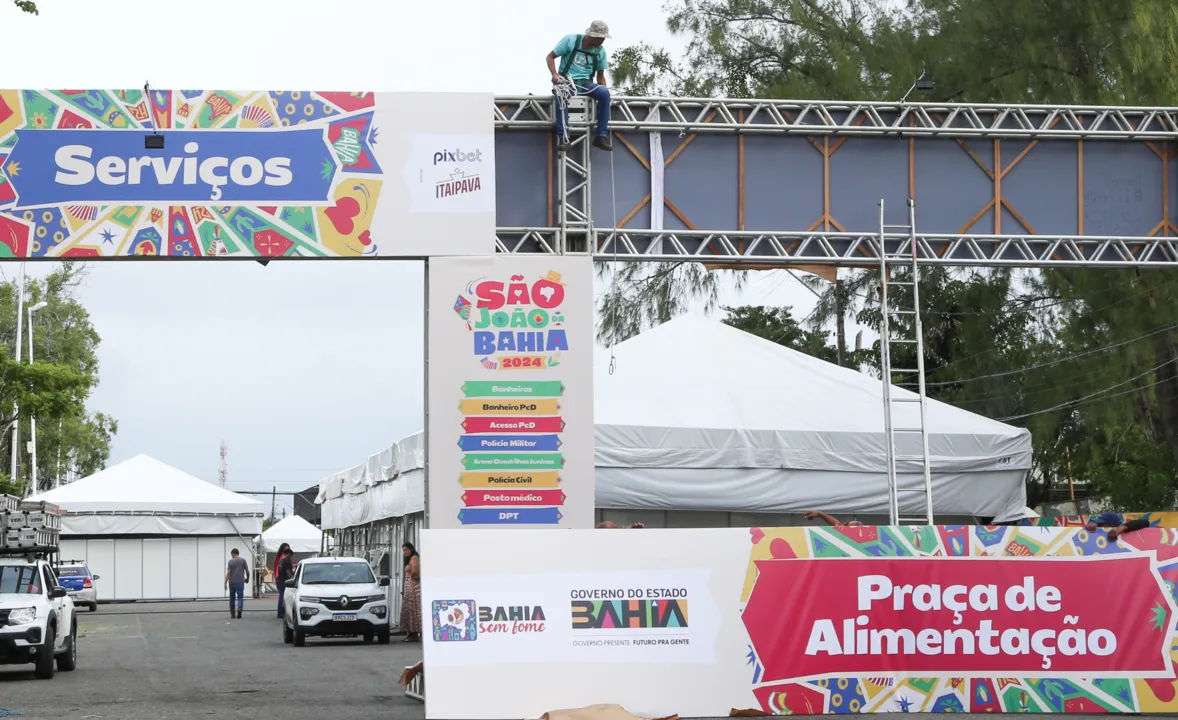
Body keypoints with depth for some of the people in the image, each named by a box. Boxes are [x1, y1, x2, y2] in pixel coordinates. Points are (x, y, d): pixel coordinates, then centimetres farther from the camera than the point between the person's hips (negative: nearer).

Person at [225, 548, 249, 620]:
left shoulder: (231, 561, -2)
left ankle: (232, 614, 17)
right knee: (240, 597, 0)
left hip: (232, 582, 0)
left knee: (232, 598, 12)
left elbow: (228, 573, -6)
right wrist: (247, 578, 19)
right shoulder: (243, 560, 0)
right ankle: (239, 608, -29)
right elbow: (247, 571, 0)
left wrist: (225, 583, -3)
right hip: (240, 582, 0)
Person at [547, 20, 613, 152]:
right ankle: (562, 137, -37)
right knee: (561, 95, -40)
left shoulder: (600, 51, 6)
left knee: (604, 93, -29)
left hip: (586, 83, 3)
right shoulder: (570, 40, -5)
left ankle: (601, 136, -25)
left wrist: (603, 90, -4)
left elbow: (600, 75, 15)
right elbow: (550, 57, -1)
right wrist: (554, 74, -20)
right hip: (566, 80, -3)